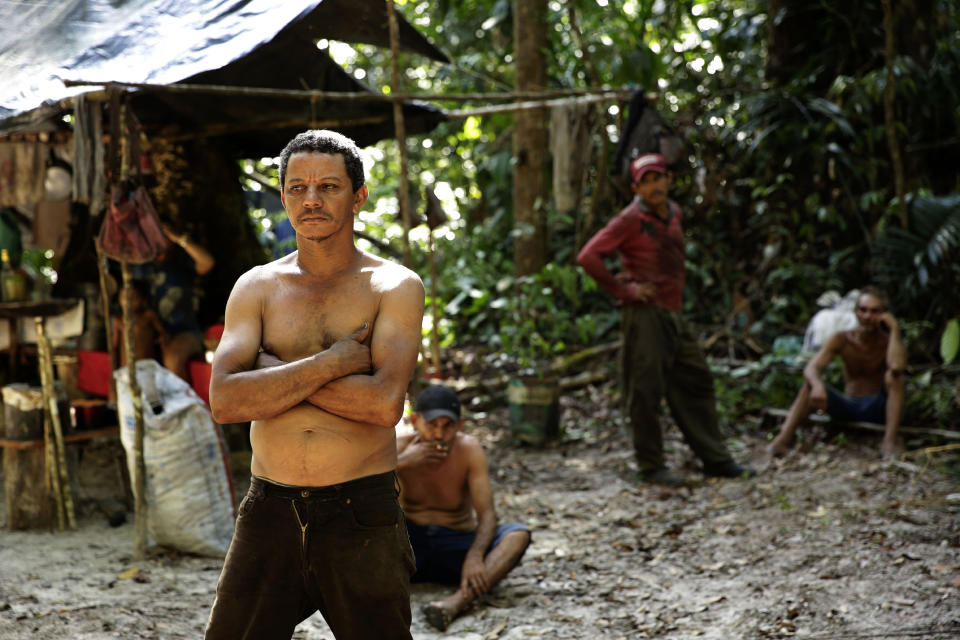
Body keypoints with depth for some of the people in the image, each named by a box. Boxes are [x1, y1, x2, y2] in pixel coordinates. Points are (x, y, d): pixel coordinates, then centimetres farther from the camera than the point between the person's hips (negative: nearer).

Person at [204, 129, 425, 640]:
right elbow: (225, 401, -9)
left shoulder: (395, 287, -1)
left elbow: (385, 403, -16)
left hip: (362, 519, -2)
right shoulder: (256, 288, 6)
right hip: (269, 515, 2)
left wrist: (276, 372, -9)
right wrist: (335, 360, -14)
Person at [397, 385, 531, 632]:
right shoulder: (401, 447, -9)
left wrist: (475, 557, -34)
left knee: (518, 534, -27)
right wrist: (402, 462, -30)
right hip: (409, 547, 0)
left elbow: (487, 514, -16)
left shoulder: (468, 449, -10)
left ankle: (457, 601, -49)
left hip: (457, 546, 0)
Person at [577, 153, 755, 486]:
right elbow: (588, 257, -19)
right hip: (644, 313, -8)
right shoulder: (631, 219, -11)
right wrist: (623, 290, -16)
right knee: (646, 391, -3)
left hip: (674, 314, 8)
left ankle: (716, 459, 19)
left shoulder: (674, 213, 12)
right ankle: (651, 466, 7)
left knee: (696, 384, 11)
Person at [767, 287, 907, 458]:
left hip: (877, 410, -2)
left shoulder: (889, 341, -9)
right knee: (810, 384, -22)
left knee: (894, 375, -29)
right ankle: (784, 438, -36)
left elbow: (897, 367, -34)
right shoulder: (841, 340, -3)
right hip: (847, 406, 2)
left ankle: (890, 441, -36)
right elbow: (810, 368, -16)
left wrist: (894, 328, -25)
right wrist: (817, 385, -40)